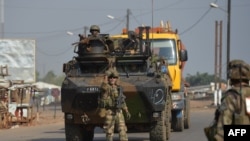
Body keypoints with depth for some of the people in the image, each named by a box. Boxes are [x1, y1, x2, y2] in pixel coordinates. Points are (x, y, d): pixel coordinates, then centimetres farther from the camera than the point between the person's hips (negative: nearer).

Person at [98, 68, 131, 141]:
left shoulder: (118, 88, 14)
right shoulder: (106, 87, -4)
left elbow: (122, 101, 21)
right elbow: (104, 87, -31)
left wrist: (127, 112, 16)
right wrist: (106, 75, -21)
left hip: (119, 112, 5)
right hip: (109, 112, -5)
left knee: (123, 131, -4)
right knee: (109, 132, 0)